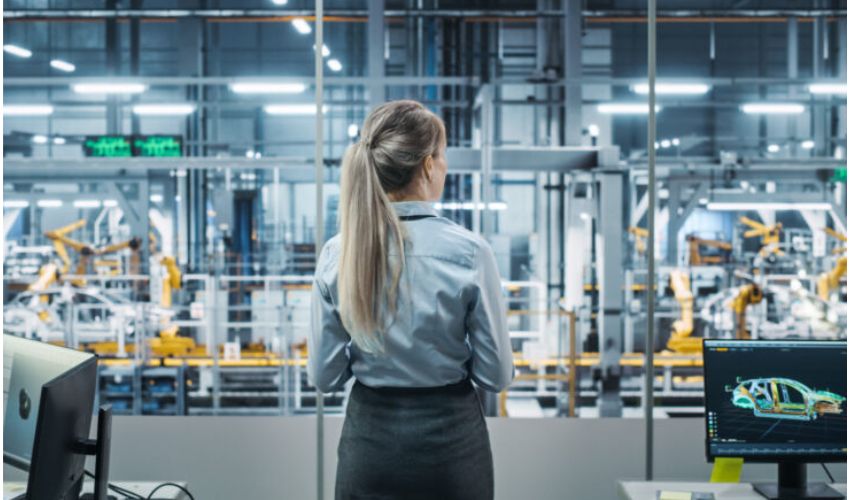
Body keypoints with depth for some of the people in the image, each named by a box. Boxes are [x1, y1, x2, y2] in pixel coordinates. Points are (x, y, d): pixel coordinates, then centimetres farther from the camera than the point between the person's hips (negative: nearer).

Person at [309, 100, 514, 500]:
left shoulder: (337, 253, -7)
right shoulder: (467, 251, -16)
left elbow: (324, 374, 0)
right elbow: (496, 373, -9)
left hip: (369, 440, 3)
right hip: (449, 441, -3)